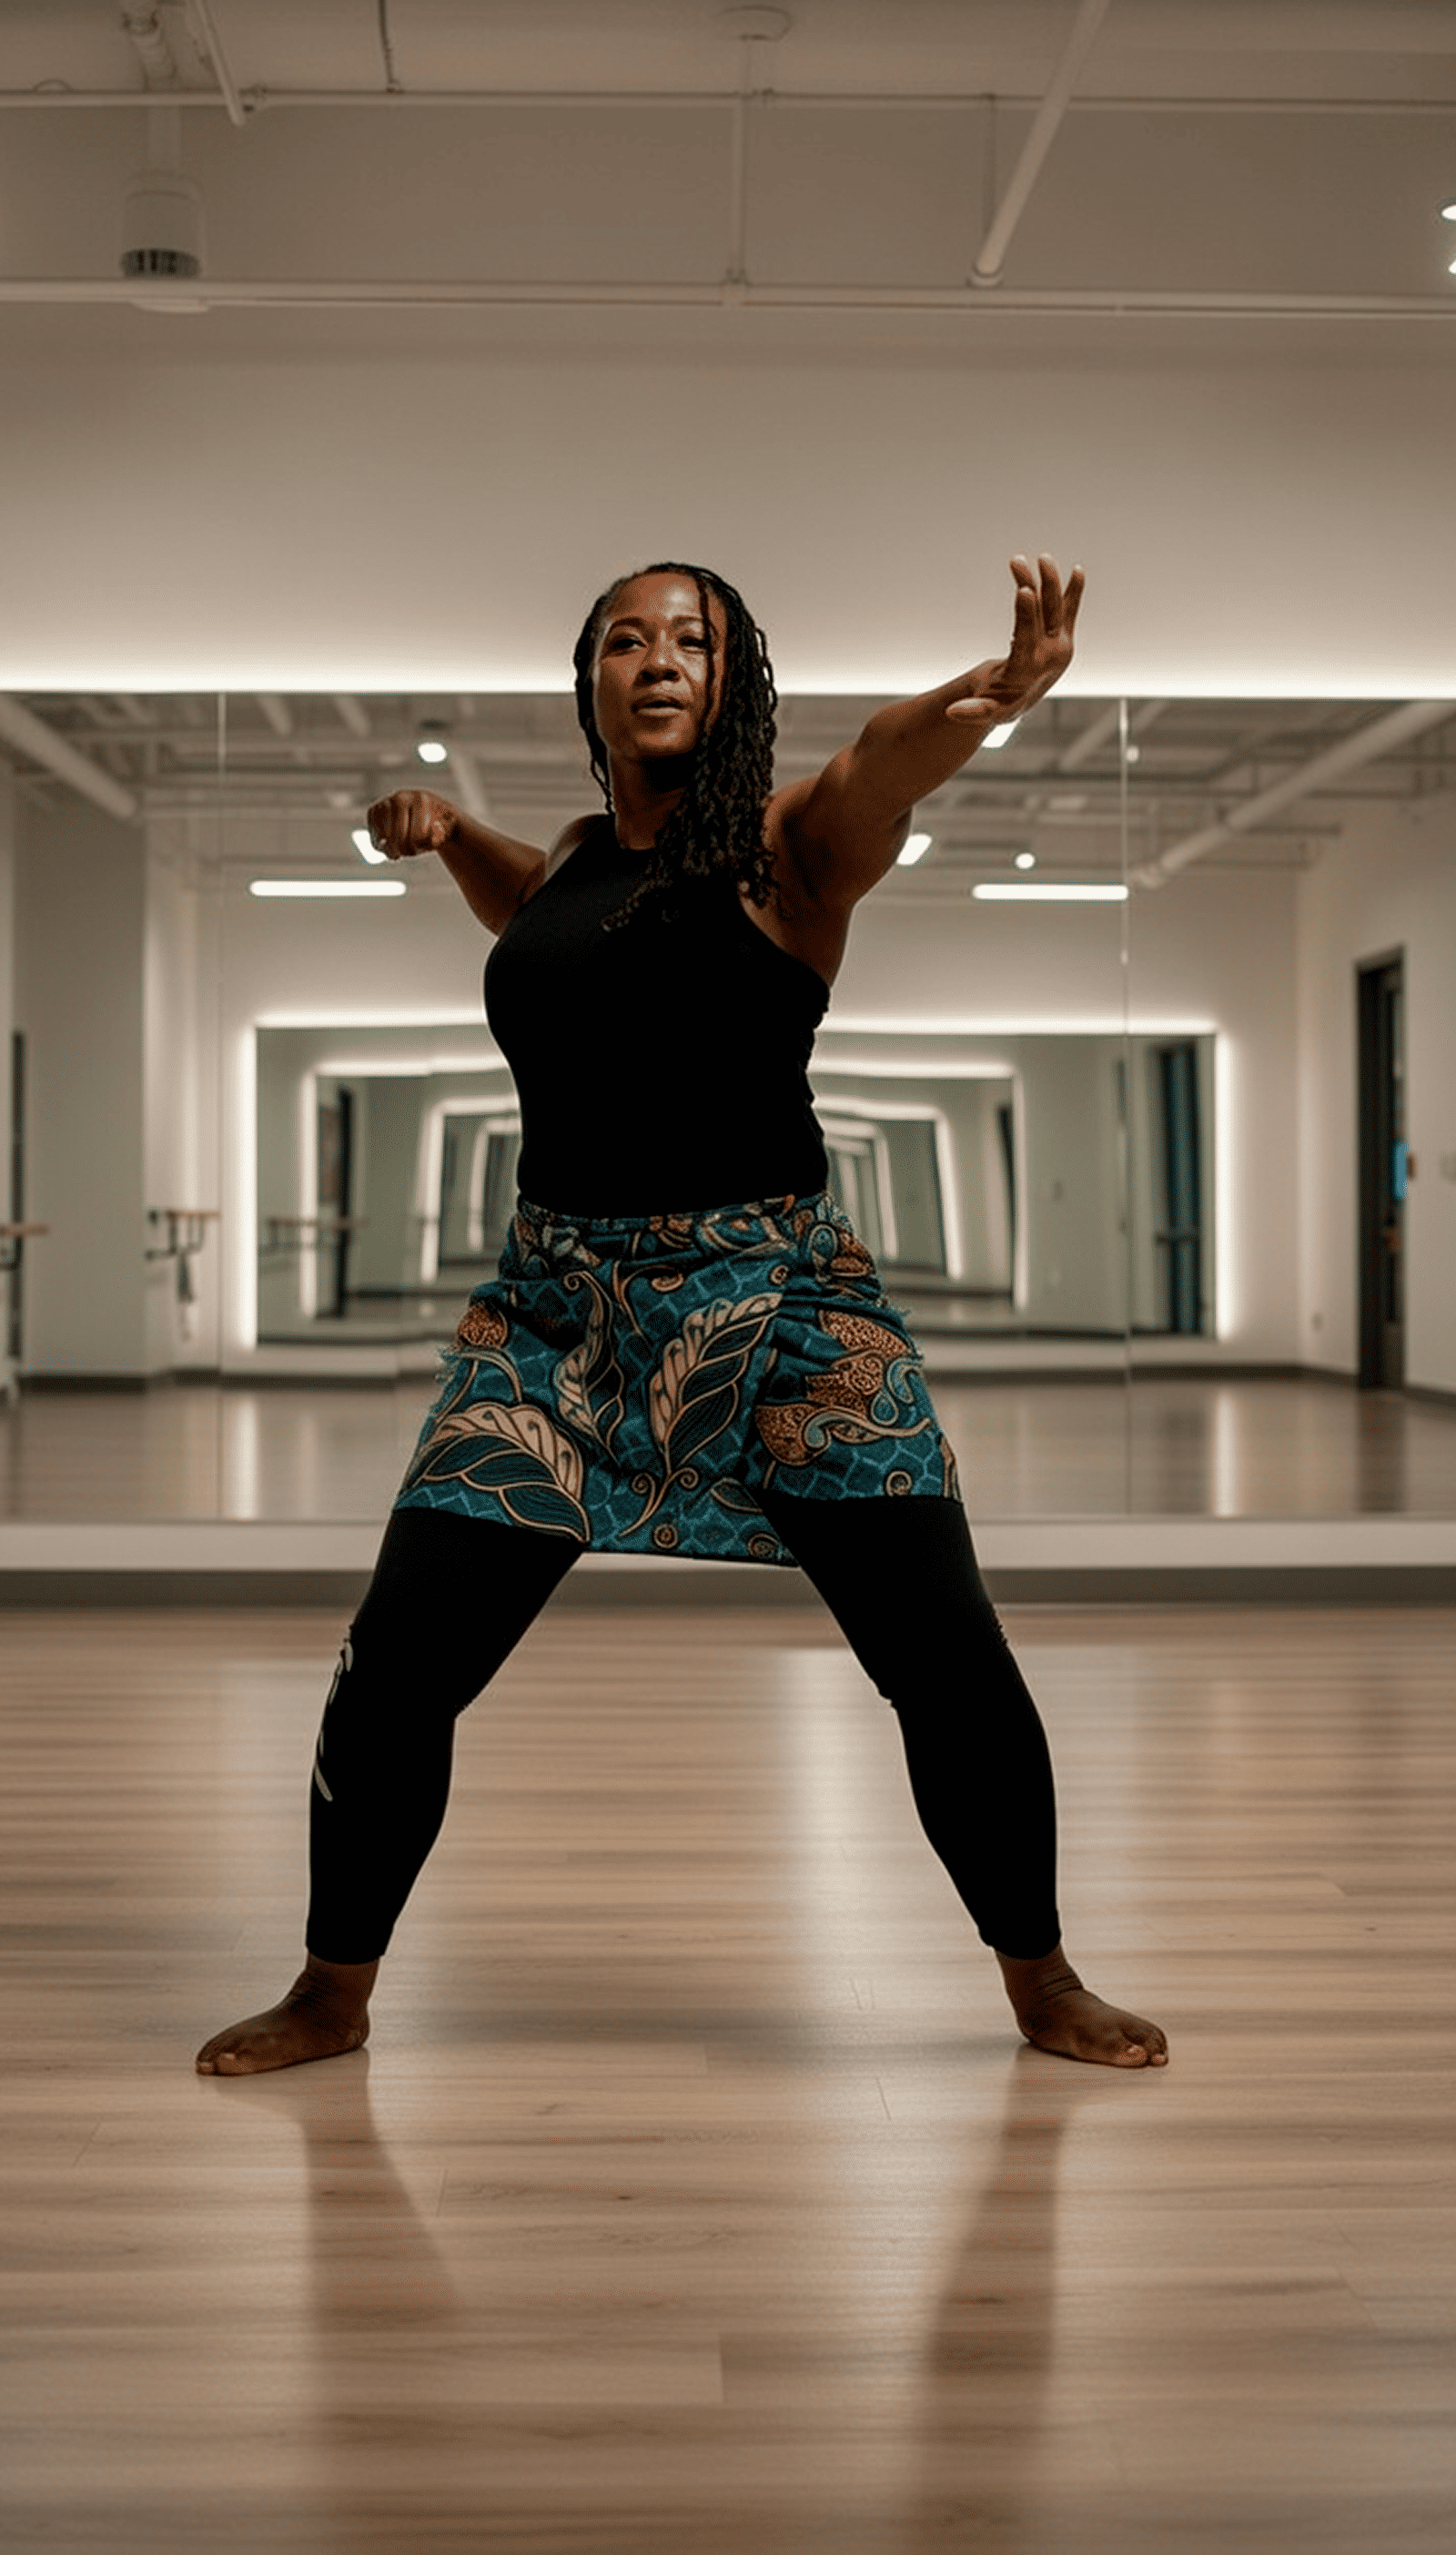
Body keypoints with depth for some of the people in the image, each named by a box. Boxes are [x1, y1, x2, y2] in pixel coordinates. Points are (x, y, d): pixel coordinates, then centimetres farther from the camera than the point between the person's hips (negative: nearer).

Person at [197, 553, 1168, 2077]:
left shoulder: (783, 846, -2)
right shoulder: (568, 864, 12)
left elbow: (886, 763, -27)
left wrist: (992, 695, -48)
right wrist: (445, 834, 19)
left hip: (776, 1293, -3)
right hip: (559, 1305, 4)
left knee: (947, 1657, -7)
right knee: (398, 1660, -4)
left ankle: (1043, 1983, 15)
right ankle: (331, 1995, 17)